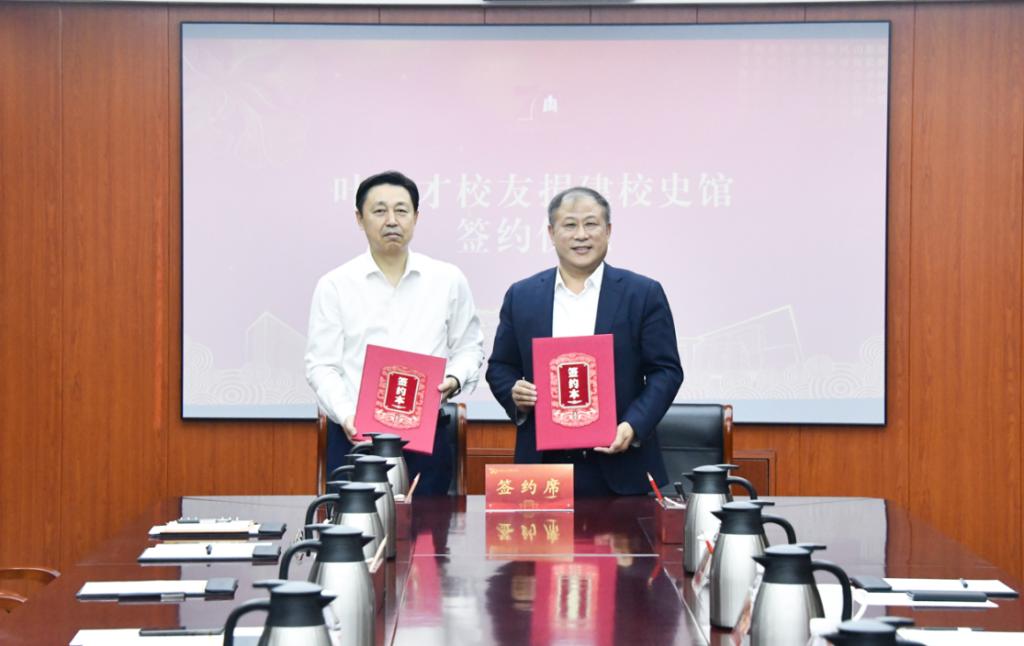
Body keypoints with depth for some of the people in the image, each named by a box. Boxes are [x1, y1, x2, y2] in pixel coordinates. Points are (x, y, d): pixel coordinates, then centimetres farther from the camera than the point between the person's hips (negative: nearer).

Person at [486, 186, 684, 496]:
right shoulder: (521, 296, 10)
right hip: (544, 466, 2)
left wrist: (633, 426, -13)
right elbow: (499, 367, 15)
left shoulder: (644, 294, 3)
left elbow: (666, 371, 1)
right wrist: (514, 394, -7)